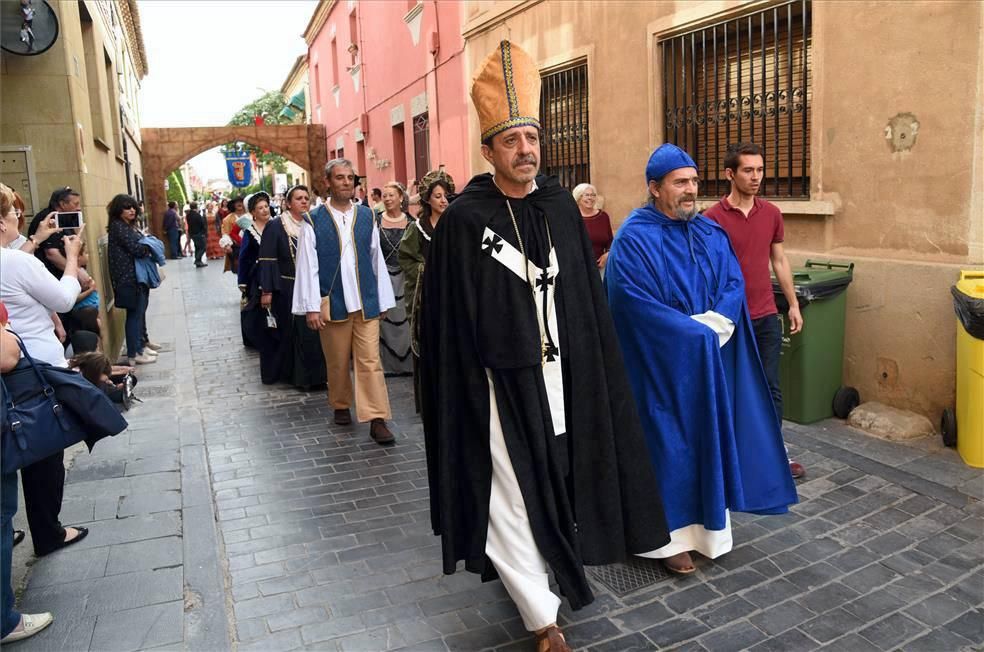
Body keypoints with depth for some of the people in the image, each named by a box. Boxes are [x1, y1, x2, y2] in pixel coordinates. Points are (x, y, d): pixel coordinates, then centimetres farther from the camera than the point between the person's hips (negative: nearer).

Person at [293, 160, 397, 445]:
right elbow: (307, 266, -3)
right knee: (337, 362, 11)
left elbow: (377, 260, 9)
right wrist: (311, 307, -8)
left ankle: (377, 419, -1)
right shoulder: (314, 220, -2)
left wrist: (383, 301, 8)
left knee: (370, 361, -3)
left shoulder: (366, 216, 6)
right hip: (332, 303, -1)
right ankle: (341, 406, 32)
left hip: (366, 302, 1)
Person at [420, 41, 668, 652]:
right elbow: (448, 317, -8)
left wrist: (595, 367, 9)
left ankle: (524, 568, 44)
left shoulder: (561, 205, 4)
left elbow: (588, 291, 9)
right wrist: (460, 389, -8)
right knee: (512, 492, 1)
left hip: (563, 371, 5)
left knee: (557, 479, 17)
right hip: (501, 379, -4)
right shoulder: (463, 220, -9)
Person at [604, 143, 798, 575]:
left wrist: (710, 325, -15)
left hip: (714, 359, 6)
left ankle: (708, 522, 29)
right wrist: (693, 332, -18)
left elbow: (734, 285, 4)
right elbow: (636, 303, -20)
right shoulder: (634, 239, -13)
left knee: (709, 437, 13)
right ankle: (669, 535, 14)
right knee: (670, 442, 1)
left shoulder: (711, 233, 9)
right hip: (663, 364, -6)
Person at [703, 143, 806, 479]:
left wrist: (793, 304, 13)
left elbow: (779, 261, 14)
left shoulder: (772, 213, 5)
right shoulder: (713, 217, -9)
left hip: (766, 316, 4)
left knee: (771, 388, 9)